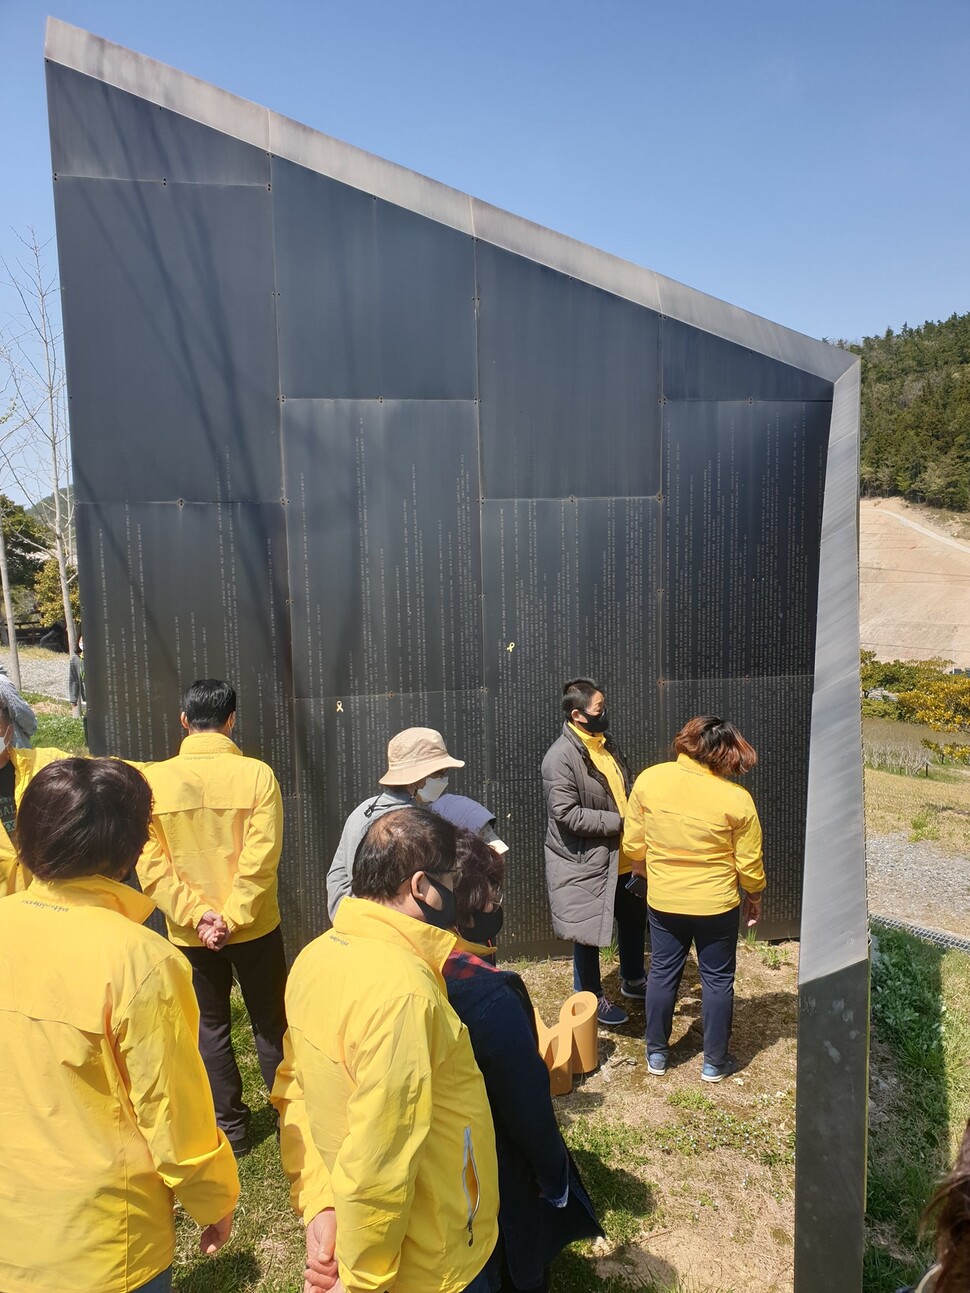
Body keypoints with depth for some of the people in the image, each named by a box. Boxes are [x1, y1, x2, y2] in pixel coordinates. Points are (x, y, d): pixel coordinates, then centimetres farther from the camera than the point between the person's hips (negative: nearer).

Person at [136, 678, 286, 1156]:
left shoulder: (153, 779, -9)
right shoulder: (257, 774, -15)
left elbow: (151, 863, -12)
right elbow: (260, 857, -19)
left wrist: (197, 915, -12)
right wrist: (231, 917, -14)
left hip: (189, 932, 1)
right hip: (255, 927, -1)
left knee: (211, 1026, 19)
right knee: (270, 1023, 16)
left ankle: (230, 1126, 30)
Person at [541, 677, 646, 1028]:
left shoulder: (606, 743, 5)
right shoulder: (560, 757, -22)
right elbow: (567, 813, -26)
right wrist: (619, 823, -23)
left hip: (622, 858, 8)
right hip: (585, 862, -8)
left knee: (634, 917, 23)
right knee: (589, 932, 9)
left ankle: (633, 979, 46)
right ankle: (591, 998, 31)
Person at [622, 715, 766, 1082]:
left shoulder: (649, 780, -14)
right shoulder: (736, 799, -19)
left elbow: (633, 844, -4)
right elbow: (749, 863, -8)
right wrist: (754, 897, 11)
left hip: (662, 900, 2)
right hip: (717, 904, -2)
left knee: (662, 974, 18)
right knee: (717, 980, 16)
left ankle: (656, 1054, 32)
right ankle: (714, 1062, 30)